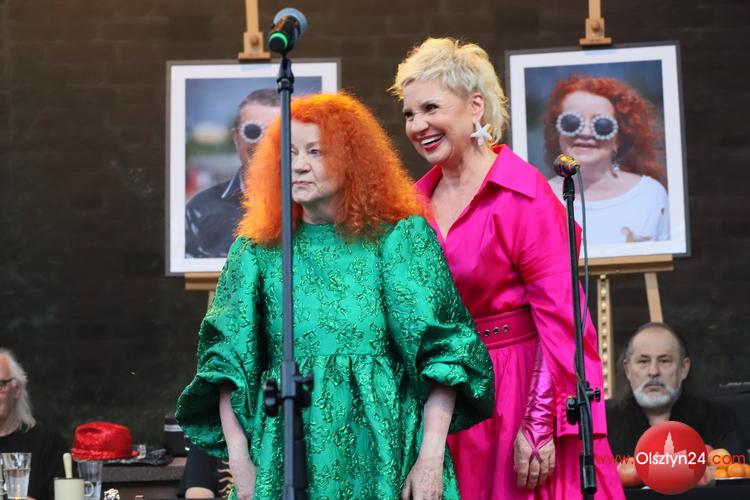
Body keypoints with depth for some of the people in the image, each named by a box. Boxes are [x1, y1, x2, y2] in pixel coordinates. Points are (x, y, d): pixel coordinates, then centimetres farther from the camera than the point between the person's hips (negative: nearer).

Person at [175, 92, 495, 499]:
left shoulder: (400, 239, 1)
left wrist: (431, 458, -15)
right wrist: (239, 459, -7)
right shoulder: (257, 251, 7)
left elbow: (440, 351, -6)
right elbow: (227, 361, 4)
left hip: (384, 453, -2)